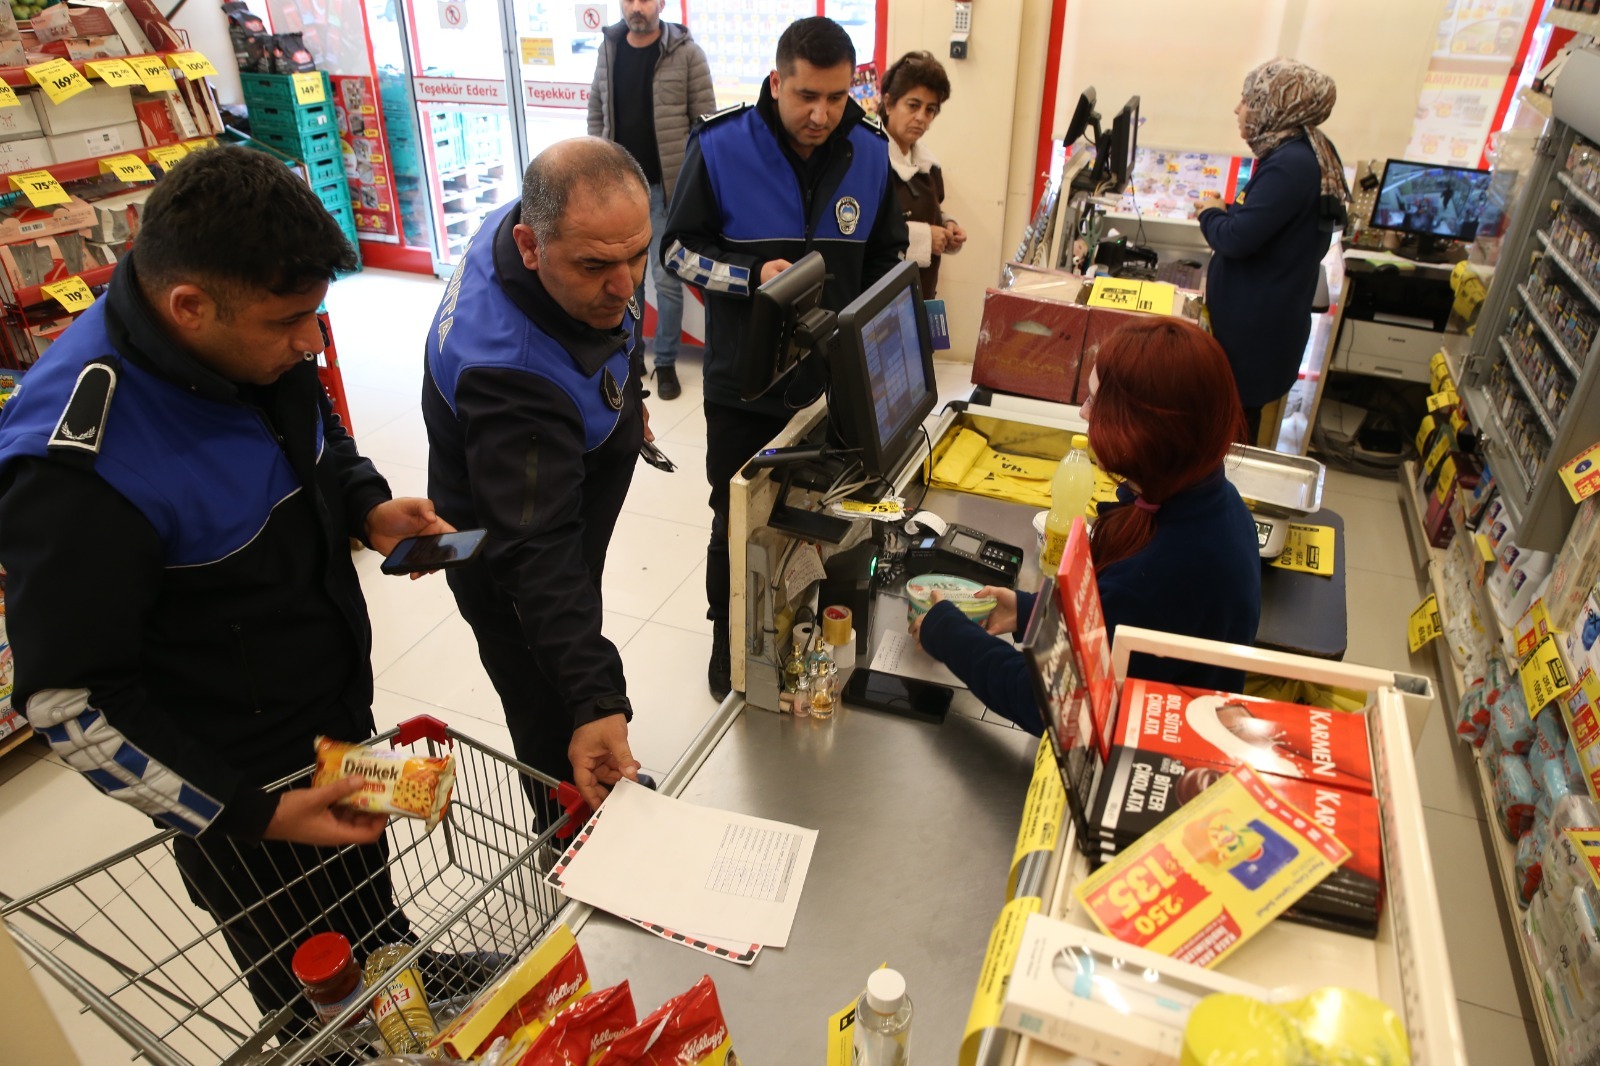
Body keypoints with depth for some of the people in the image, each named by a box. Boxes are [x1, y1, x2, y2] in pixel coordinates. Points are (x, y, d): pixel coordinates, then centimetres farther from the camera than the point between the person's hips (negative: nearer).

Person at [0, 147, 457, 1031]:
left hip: (342, 717, 7)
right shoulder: (78, 471, -34)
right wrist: (250, 815, -24)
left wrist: (369, 508, -8)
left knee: (373, 909, 33)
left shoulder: (257, 344, -11)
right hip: (236, 793, -7)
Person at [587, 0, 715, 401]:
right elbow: (597, 114, 11)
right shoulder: (608, 49, 5)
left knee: (666, 278, 0)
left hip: (667, 187, -4)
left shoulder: (686, 53, -8)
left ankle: (666, 363, 14)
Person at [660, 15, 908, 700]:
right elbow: (678, 248, -5)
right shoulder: (719, 146, -13)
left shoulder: (870, 152, -3)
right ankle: (728, 644, 33)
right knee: (737, 525, 11)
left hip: (834, 383, 3)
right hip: (743, 386, -2)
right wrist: (753, 276, -22)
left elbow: (886, 259, 9)